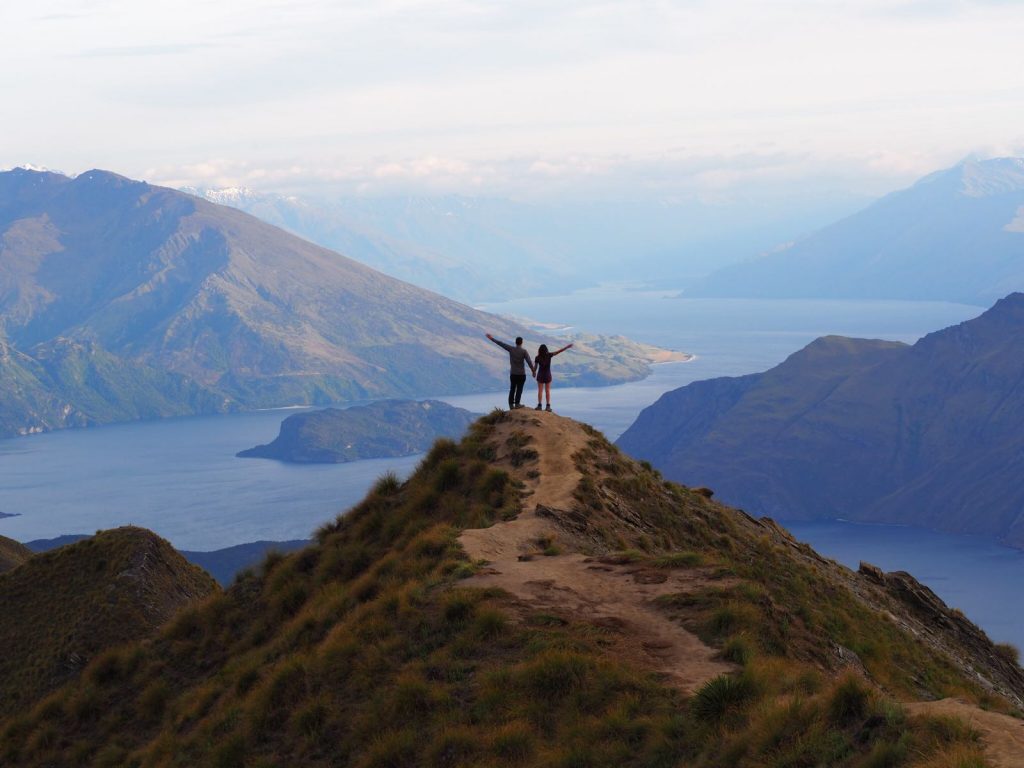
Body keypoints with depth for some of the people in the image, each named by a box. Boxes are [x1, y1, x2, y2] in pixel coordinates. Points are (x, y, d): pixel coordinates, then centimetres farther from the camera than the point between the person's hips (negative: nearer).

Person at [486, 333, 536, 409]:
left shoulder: (511, 349, -4)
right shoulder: (524, 351, -10)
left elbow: (501, 343, 2)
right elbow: (529, 362, -15)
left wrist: (492, 338, 12)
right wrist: (533, 371, -8)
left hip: (513, 374, 3)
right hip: (521, 374, -3)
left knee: (512, 389, 9)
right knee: (519, 389, 0)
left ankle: (511, 405, 5)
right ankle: (517, 403, -8)